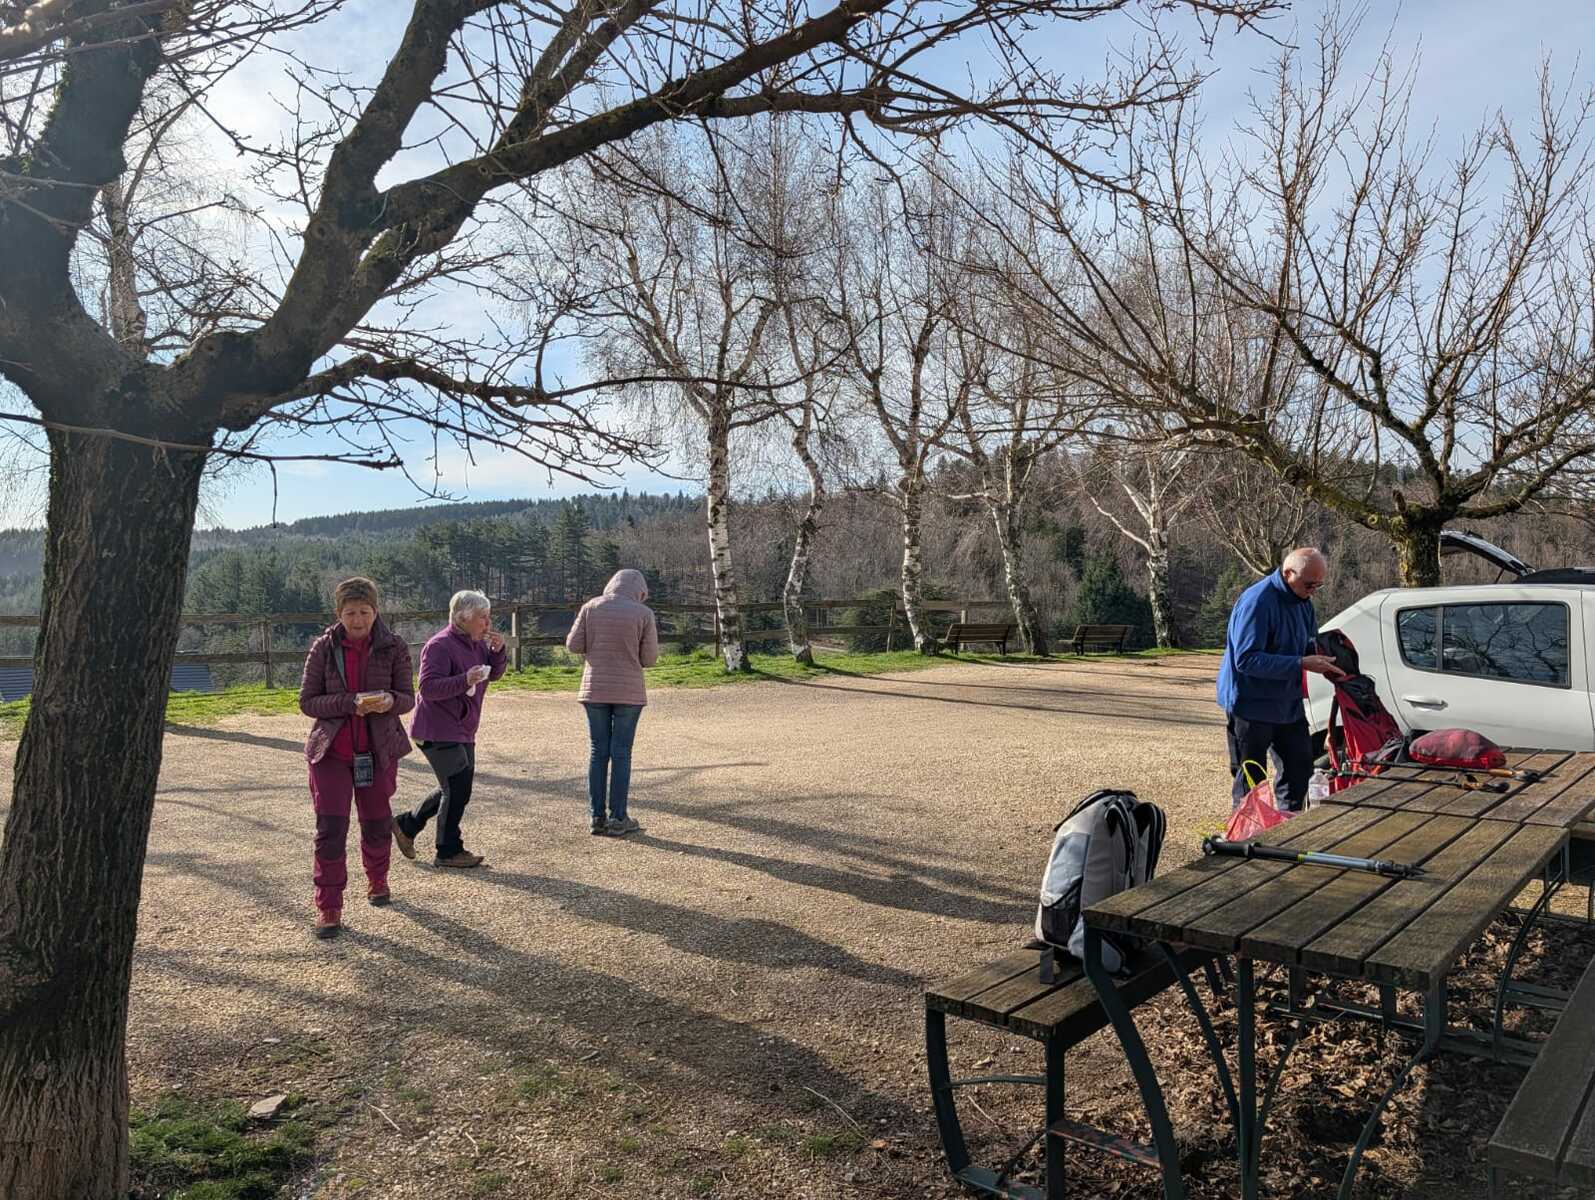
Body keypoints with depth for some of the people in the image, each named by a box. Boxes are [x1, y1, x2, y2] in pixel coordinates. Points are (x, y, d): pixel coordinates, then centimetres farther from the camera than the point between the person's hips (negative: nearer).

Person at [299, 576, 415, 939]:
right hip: (331, 749, -1)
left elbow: (407, 698, -3)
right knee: (330, 828, -7)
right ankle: (328, 907, 3)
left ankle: (377, 879, 42)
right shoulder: (324, 648, -6)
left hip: (378, 749, 1)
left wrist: (389, 701, -27)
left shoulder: (394, 647, -6)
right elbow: (307, 701, -6)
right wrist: (350, 703, -23)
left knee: (377, 822, 15)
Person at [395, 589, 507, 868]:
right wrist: (465, 680, -35)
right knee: (457, 789, -7)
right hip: (438, 732, -10)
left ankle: (407, 825, 32)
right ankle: (449, 851, 7)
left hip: (462, 731, 10)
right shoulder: (440, 645, -18)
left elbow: (495, 674, 15)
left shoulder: (476, 643, 10)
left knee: (455, 788, 16)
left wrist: (497, 651, -3)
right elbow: (428, 688, -24)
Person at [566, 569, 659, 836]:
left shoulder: (591, 607, 1)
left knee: (598, 752, 9)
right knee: (621, 753, 4)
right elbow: (649, 658, -3)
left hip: (595, 690, 2)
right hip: (628, 692, -2)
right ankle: (618, 819, 6)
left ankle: (597, 817, 11)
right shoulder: (644, 613, -5)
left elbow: (573, 645, 0)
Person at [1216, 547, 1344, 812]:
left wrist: (1322, 663, -4)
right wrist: (1301, 664, -30)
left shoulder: (1303, 601, 5)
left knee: (1301, 765, 16)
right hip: (1252, 705, -8)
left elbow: (1308, 644, 19)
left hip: (1288, 703, 8)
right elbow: (1246, 660, -28)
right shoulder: (1257, 601, -22)